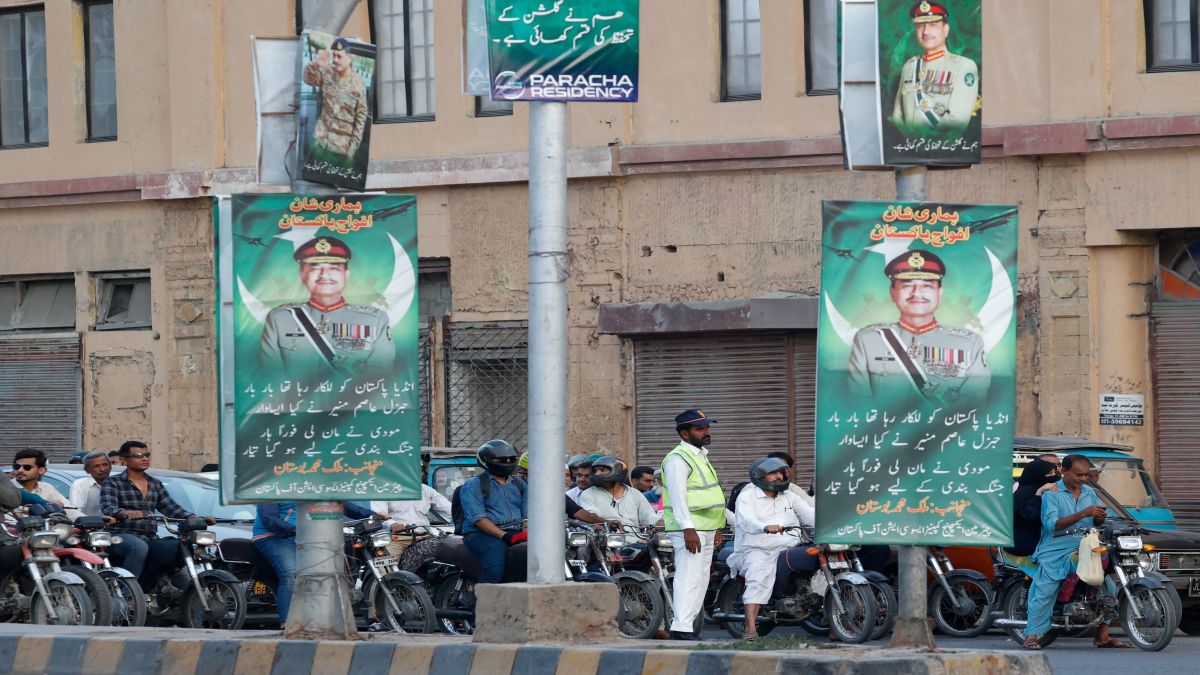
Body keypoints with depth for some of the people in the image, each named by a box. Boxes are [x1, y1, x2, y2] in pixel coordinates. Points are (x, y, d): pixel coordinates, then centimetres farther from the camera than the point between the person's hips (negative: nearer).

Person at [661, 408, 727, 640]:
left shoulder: (701, 456, 21)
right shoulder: (678, 459, -11)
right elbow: (678, 496, -19)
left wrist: (717, 529, 23)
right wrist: (688, 529, -25)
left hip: (706, 530, 10)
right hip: (689, 529, -10)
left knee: (700, 579, 9)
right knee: (689, 578, -14)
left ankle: (687, 624, 12)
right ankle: (680, 628, -18)